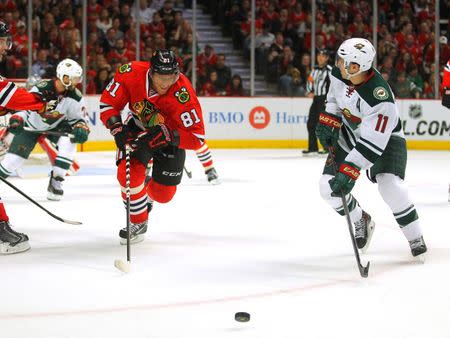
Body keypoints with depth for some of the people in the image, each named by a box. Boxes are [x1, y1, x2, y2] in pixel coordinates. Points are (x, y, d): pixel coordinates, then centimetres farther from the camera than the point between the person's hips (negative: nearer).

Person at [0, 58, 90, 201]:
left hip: (56, 126, 3)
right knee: (13, 159, -11)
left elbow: (79, 118, -4)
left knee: (69, 142, -27)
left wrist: (81, 130, -24)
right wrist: (16, 120, -37)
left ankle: (55, 182, -15)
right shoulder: (41, 89, -28)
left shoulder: (75, 97, -17)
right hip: (31, 126, -3)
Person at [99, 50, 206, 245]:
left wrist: (164, 135, -44)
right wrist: (118, 130, -30)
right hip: (138, 126, 1)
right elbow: (108, 102, -16)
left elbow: (196, 138, -34)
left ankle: (147, 197, 42)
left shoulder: (183, 95, -38)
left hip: (171, 136, -1)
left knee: (163, 193, 3)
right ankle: (138, 222, 3)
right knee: (128, 172, -21)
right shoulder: (131, 74, -30)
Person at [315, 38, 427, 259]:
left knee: (390, 186, -27)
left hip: (385, 139, -6)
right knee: (329, 187, -6)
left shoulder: (380, 98, -38)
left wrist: (350, 170, -40)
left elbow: (372, 143, -37)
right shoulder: (339, 73, -17)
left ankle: (415, 238, -6)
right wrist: (328, 120, -3)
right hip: (350, 133, 6)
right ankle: (360, 221, 21)